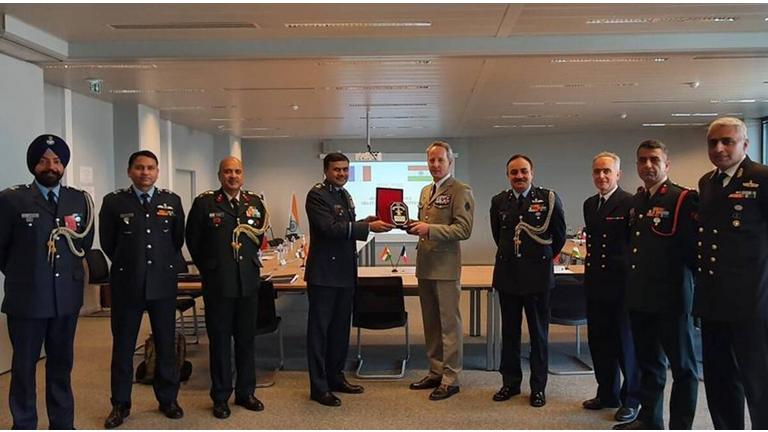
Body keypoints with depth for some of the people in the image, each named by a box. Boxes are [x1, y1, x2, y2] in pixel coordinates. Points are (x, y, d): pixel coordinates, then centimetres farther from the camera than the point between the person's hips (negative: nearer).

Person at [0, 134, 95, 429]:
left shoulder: (80, 200, 4)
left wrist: (68, 271, 10)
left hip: (67, 296, 3)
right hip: (26, 297, -3)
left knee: (62, 364, 14)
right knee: (24, 367, 10)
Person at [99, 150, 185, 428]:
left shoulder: (172, 201, 2)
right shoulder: (113, 201, -2)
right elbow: (107, 242, 6)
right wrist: (127, 265, 11)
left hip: (163, 282, 1)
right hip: (127, 283, -1)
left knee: (166, 344, 9)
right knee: (123, 345, 9)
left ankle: (168, 399, 24)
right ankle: (120, 405, 23)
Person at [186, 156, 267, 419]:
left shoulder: (255, 203, 7)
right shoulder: (204, 202, -3)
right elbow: (193, 241, 4)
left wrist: (248, 260, 10)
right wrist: (208, 268, 7)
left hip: (248, 281, 3)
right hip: (217, 282, -3)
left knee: (247, 339, 12)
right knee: (219, 340, 7)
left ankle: (246, 392, 26)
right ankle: (221, 397, 20)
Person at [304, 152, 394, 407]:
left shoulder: (345, 195, 14)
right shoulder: (316, 195, -12)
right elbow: (330, 228, -24)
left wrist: (365, 223, 1)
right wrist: (368, 228, -27)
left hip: (345, 272, 9)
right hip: (324, 273, -8)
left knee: (340, 328, 16)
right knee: (319, 329, 2)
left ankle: (335, 377, 30)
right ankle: (318, 387, 11)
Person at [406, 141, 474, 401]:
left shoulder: (460, 191, -9)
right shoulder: (426, 191, 16)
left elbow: (464, 229, -17)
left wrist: (429, 229, -23)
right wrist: (415, 226, 3)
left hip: (445, 266, -8)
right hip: (425, 265, 8)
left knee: (449, 323, 1)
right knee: (430, 323, 14)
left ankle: (450, 379, 11)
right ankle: (436, 372, 27)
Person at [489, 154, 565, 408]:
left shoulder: (548, 198, -5)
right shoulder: (498, 201, 4)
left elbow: (559, 235, 5)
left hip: (537, 275, -3)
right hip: (507, 273, 3)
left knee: (539, 333, 8)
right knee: (509, 332, 11)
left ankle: (538, 387, 20)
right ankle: (510, 382, 25)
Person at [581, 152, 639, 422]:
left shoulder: (631, 203, -10)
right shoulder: (589, 204, 11)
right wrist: (590, 266, 9)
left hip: (621, 283, -6)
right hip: (595, 283, 7)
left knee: (626, 342, 6)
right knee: (599, 341, 13)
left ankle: (631, 399, 21)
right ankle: (607, 394, 28)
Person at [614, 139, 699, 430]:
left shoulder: (684, 199, -9)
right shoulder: (634, 202, 13)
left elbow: (696, 246, -15)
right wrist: (633, 286, 13)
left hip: (671, 297, -7)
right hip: (639, 297, 7)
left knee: (682, 366, 6)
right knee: (648, 362, 18)